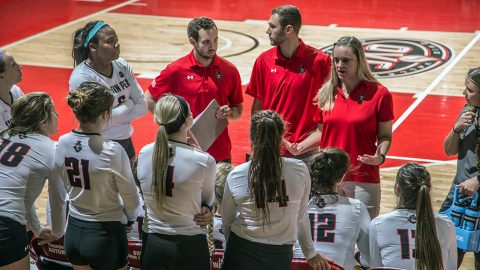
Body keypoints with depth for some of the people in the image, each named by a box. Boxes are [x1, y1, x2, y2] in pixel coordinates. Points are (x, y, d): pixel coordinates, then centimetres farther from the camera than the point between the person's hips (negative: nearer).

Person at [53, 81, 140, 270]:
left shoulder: (62, 143, -5)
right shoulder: (112, 151, -21)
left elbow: (64, 187, 7)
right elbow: (131, 197, -9)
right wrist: (131, 218, 12)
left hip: (73, 232, 5)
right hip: (106, 235, -5)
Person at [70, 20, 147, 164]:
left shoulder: (121, 66, 0)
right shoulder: (81, 77, -18)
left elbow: (142, 106, 1)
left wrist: (117, 115, -13)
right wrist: (128, 105, -10)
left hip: (126, 143, 6)